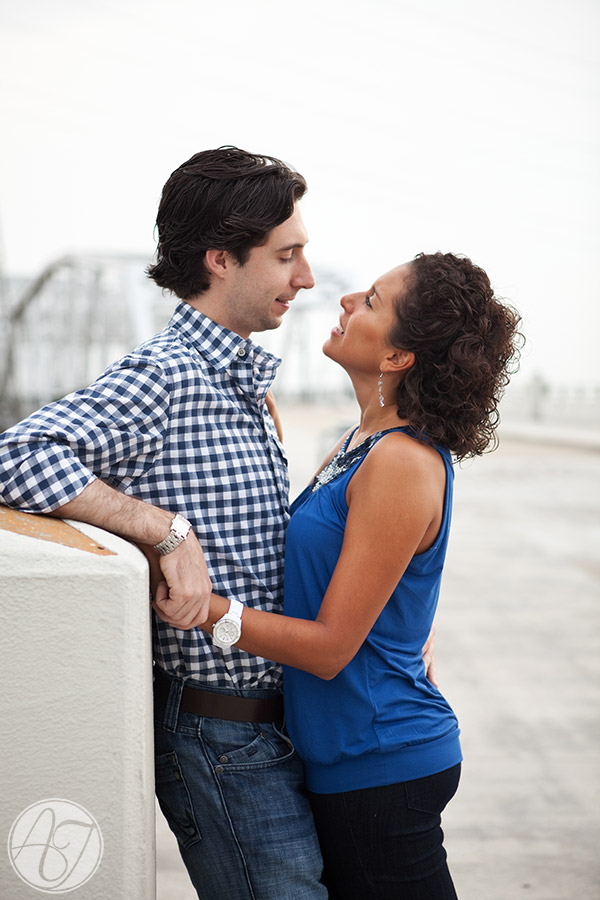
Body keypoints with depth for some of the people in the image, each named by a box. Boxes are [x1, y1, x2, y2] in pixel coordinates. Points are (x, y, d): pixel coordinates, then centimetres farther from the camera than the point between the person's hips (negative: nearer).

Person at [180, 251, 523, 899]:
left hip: (381, 767, -9)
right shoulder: (359, 444, 7)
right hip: (350, 755, 9)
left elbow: (330, 646, -21)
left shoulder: (404, 464, -22)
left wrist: (199, 608, -25)